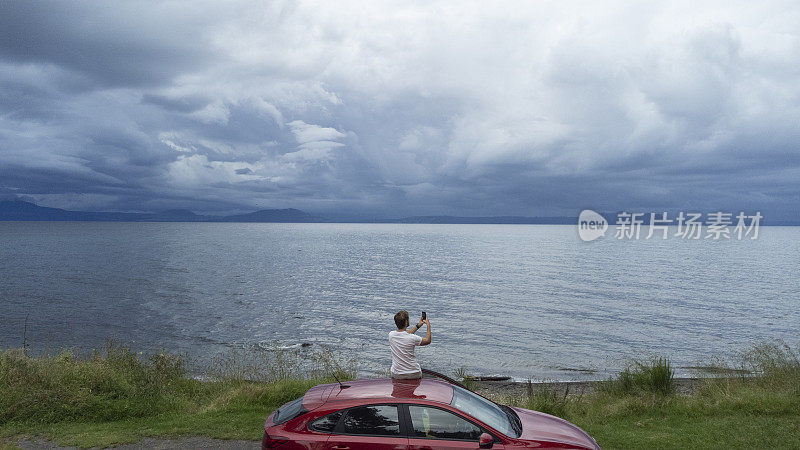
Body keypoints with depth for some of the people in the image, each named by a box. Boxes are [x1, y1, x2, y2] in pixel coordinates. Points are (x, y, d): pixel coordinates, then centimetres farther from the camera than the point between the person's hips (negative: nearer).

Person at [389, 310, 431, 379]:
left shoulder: (391, 335, -10)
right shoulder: (412, 338, -23)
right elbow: (428, 340, -2)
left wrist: (418, 325, 19)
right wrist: (428, 325, 10)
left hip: (397, 375, 3)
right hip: (414, 375, -3)